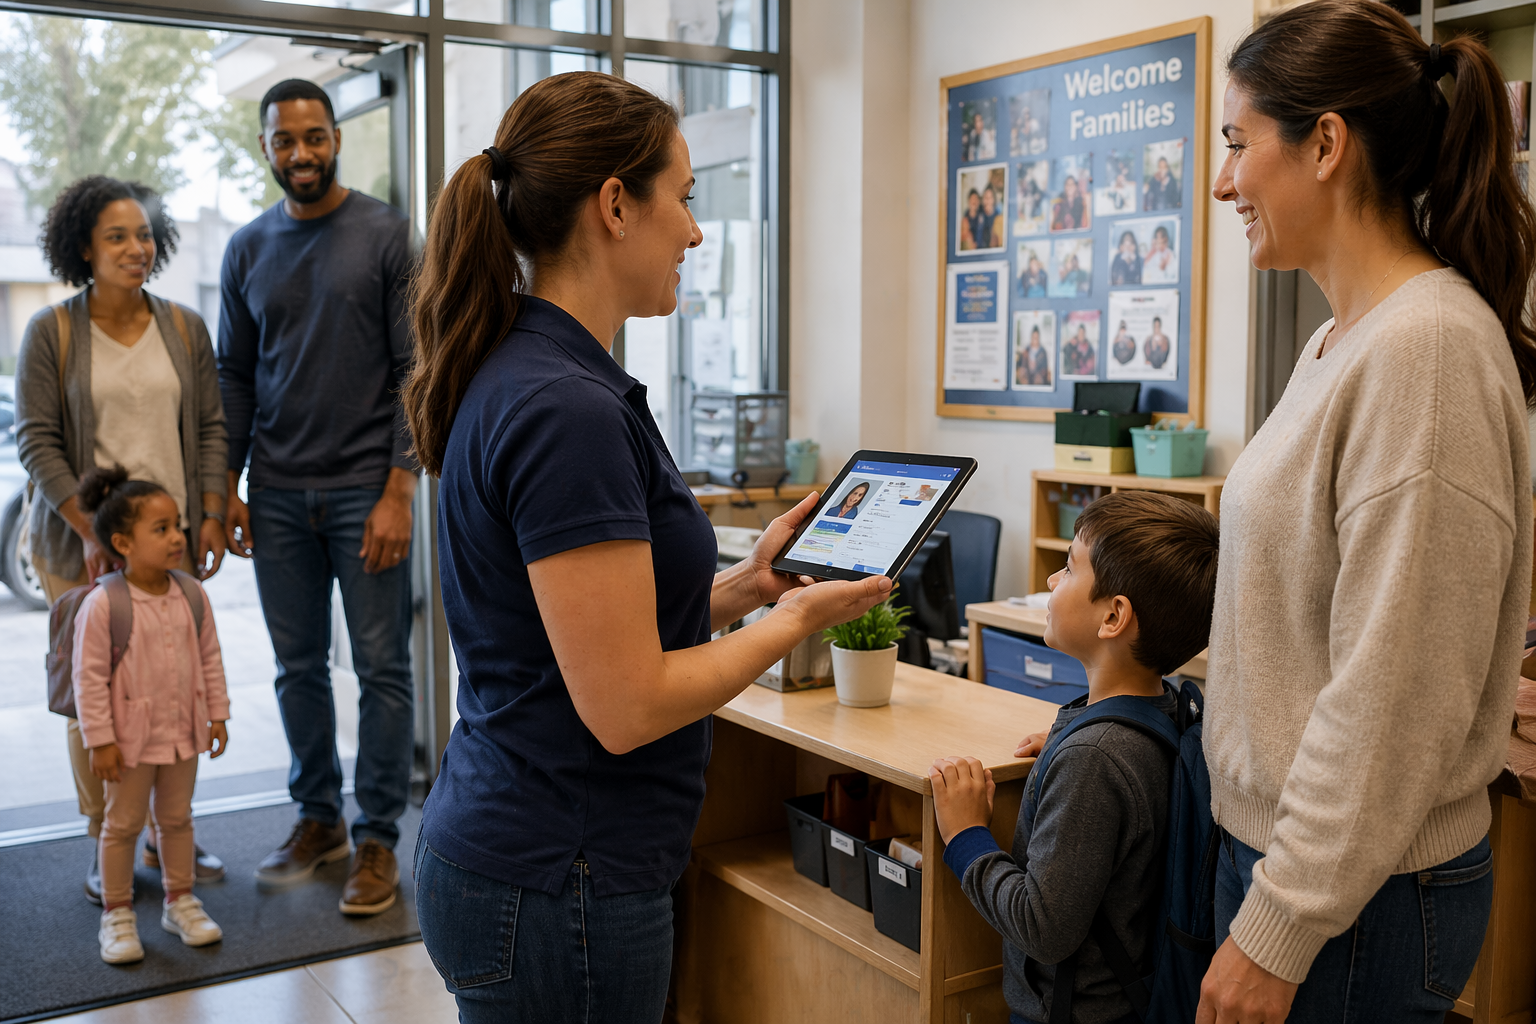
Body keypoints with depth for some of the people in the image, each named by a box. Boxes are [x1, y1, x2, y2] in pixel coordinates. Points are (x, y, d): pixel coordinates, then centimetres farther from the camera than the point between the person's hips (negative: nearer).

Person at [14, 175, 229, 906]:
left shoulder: (184, 327, 8)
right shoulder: (50, 332, 0)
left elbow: (211, 429, 9)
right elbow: (37, 442, -4)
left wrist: (211, 514, 0)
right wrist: (91, 530, -12)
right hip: (81, 545, -2)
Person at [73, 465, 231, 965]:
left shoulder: (192, 594, -3)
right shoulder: (102, 605, -18)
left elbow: (210, 658, 6)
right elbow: (89, 677, -14)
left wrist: (217, 714, 6)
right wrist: (100, 741, -14)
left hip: (183, 732, 4)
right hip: (130, 737, -4)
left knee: (177, 818, 16)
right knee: (122, 824, 9)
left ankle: (179, 900, 31)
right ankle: (116, 913, 23)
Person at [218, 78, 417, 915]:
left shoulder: (387, 235, -2)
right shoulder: (247, 250, 11)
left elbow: (415, 370, -7)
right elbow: (235, 376, 14)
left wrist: (398, 491, -13)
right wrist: (226, 487, 6)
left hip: (366, 490, -4)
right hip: (278, 496, 4)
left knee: (381, 667, 1)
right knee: (298, 666, 11)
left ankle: (378, 836, 12)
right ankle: (317, 816, 26)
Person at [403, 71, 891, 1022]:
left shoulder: (521, 375, 7)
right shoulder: (566, 409, -23)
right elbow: (625, 704, -23)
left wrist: (747, 583, 5)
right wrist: (795, 620, -10)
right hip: (556, 887, -9)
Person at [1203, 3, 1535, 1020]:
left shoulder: (1429, 347, -20)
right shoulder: (1345, 340, 8)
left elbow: (1392, 699, -23)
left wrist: (1279, 931, -18)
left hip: (1358, 899, -8)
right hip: (1284, 847, 8)